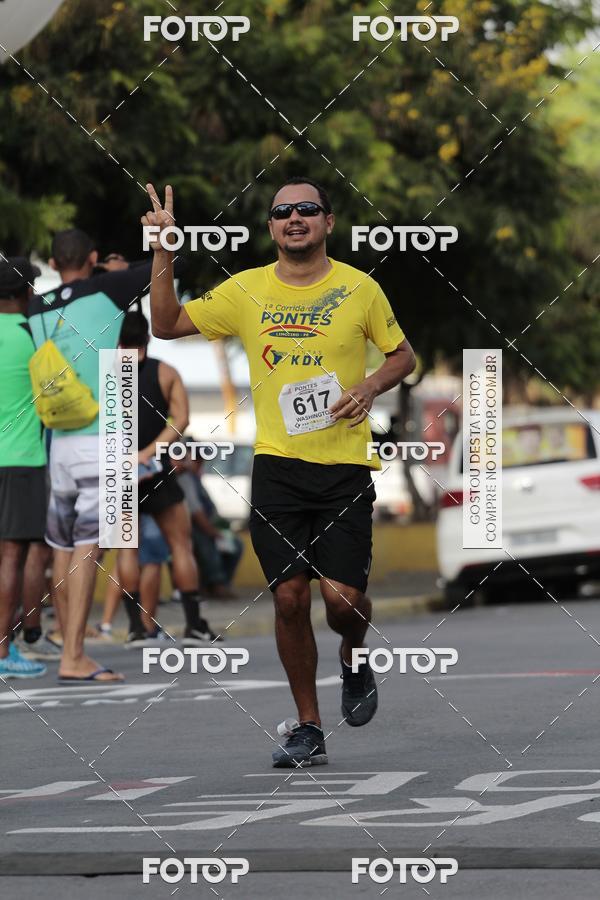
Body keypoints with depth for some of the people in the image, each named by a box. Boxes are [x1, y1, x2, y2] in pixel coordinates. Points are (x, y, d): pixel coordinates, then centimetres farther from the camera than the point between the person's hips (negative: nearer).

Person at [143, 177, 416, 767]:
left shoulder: (359, 288, 1)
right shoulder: (247, 291, 5)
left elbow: (403, 354, 12)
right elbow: (167, 325, 7)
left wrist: (372, 386, -8)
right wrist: (163, 255, -5)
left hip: (345, 466, -1)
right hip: (276, 467, 1)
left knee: (343, 596, -9)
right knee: (289, 596, -3)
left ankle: (354, 661, 28)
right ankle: (308, 728, 9)